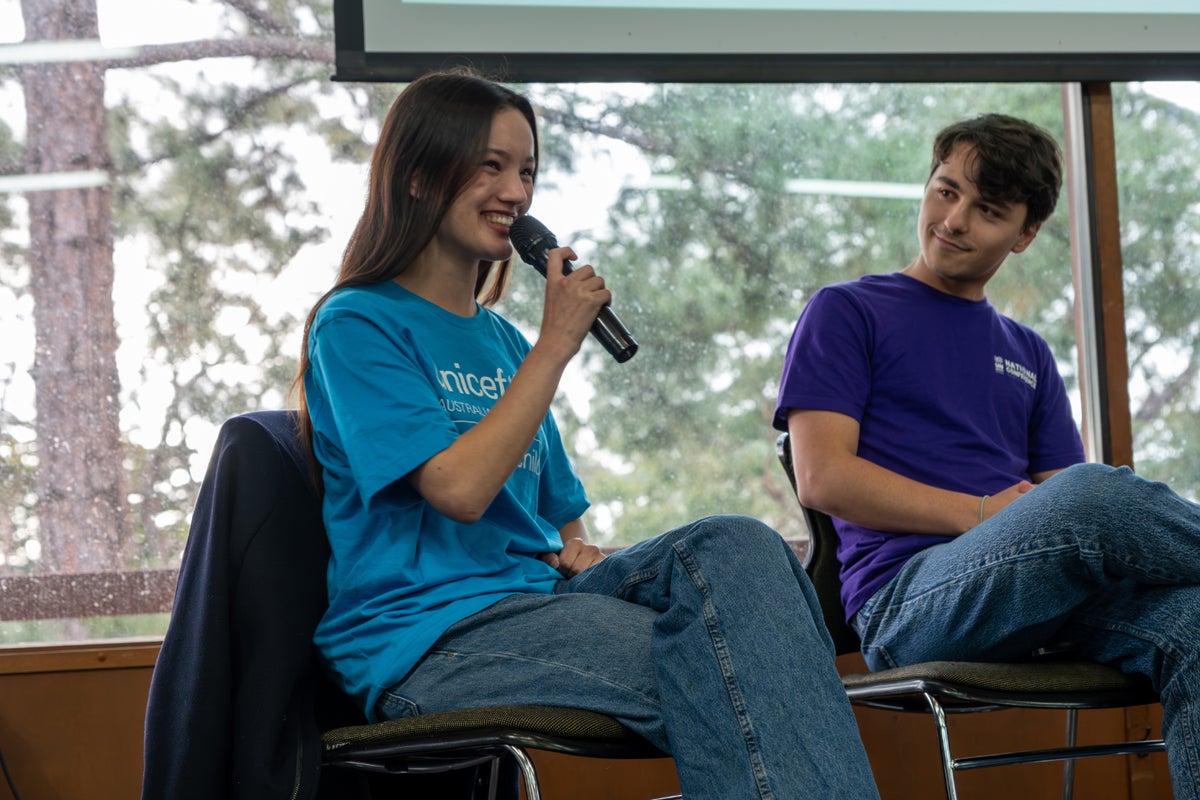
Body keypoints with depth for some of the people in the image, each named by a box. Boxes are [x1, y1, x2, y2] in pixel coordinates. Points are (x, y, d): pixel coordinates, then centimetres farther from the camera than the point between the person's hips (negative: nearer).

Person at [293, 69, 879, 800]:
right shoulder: (356, 325, -2)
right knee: (719, 673, -30)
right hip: (425, 641, -7)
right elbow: (459, 489, -15)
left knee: (735, 546, -25)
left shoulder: (503, 342, 22)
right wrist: (557, 343, -9)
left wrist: (578, 551, 1)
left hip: (535, 596, 7)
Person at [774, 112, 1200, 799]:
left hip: (1043, 597, 5)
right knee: (1093, 495, -34)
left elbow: (1063, 497, 18)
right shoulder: (848, 313, 13)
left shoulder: (1028, 353, 28)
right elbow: (822, 477, -1)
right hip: (907, 599, -5)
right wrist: (978, 514, -11)